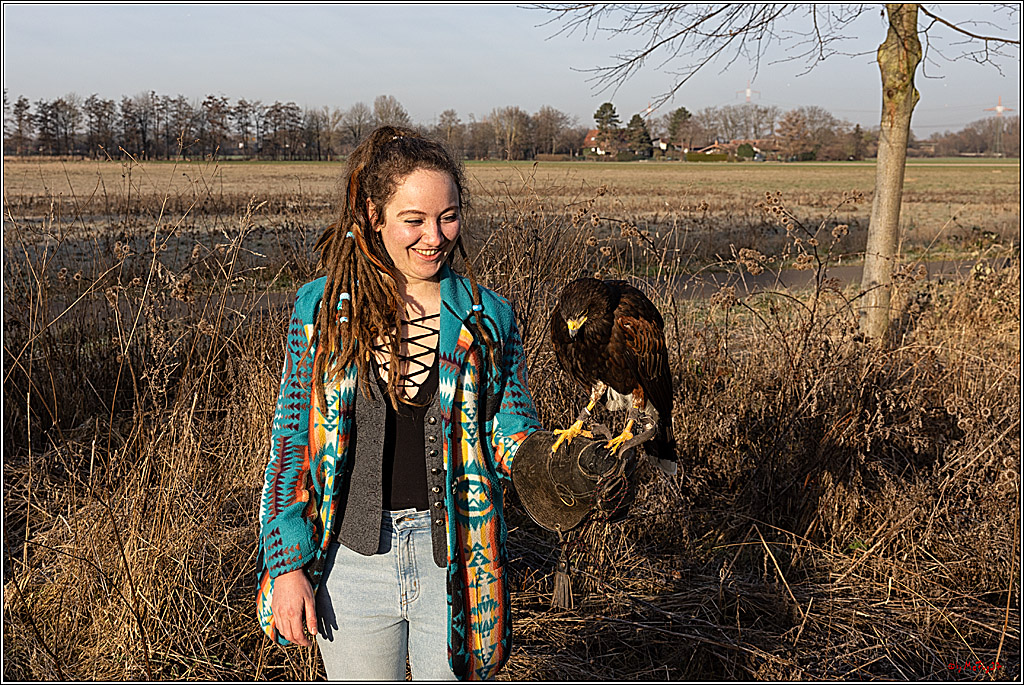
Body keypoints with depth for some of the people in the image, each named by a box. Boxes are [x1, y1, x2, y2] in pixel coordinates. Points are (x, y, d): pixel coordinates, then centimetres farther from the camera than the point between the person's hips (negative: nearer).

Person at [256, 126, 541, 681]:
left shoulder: (486, 318, -2)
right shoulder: (322, 307, -3)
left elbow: (512, 435, 3)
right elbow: (290, 439, 0)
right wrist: (287, 563, -3)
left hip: (453, 562, 0)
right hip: (351, 558, 0)